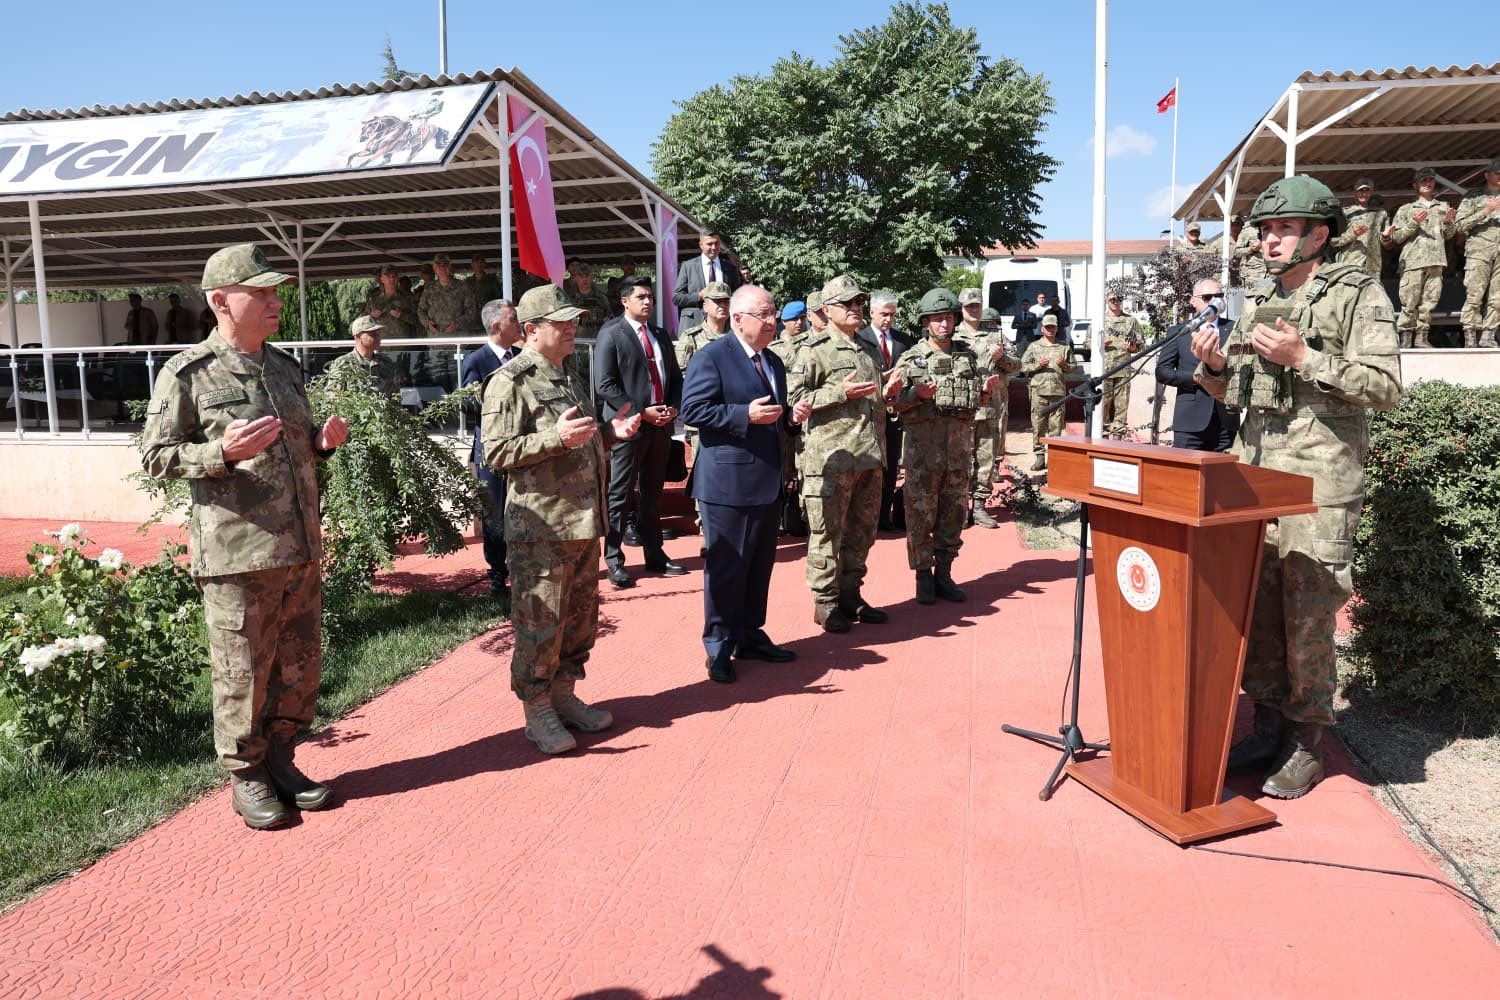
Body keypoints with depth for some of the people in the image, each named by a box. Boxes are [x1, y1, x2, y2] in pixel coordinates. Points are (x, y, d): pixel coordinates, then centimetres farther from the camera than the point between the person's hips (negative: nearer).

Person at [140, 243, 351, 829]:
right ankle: (246, 778, 22)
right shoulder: (188, 374, -6)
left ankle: (279, 759, 32)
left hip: (301, 549, 6)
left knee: (301, 668, 14)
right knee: (243, 672, 5)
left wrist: (322, 444, 3)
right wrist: (223, 452, -21)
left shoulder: (285, 367, 14)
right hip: (236, 554, -6)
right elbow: (155, 456, -5)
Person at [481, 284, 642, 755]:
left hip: (583, 522, 9)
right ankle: (537, 712, 14)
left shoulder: (569, 378, 18)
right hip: (540, 526, -9)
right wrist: (556, 438, -26)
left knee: (581, 616, 16)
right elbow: (496, 452, -17)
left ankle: (564, 695, 31)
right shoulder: (509, 383, -10)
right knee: (540, 622, 0)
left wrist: (610, 431, 8)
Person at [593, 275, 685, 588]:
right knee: (619, 495, -1)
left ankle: (654, 555, 23)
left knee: (653, 494, 14)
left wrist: (673, 407, 0)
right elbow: (605, 386, -12)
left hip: (661, 425, 6)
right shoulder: (610, 334, -5)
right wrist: (641, 412, -16)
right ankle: (614, 561, 7)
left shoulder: (661, 334, 16)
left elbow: (675, 376, 19)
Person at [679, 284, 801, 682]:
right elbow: (692, 409, -16)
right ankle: (719, 647, 12)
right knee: (726, 566, 0)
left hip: (768, 483, 8)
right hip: (729, 482, -8)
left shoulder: (774, 362, 17)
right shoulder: (712, 357, -9)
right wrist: (745, 414, -22)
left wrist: (790, 416, 4)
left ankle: (750, 636, 28)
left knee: (760, 564, 15)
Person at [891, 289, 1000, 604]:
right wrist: (918, 394, -20)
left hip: (959, 448, 4)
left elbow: (979, 401, 18)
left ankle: (943, 574, 22)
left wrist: (987, 389, -3)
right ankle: (924, 577, 12)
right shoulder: (912, 359, 0)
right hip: (923, 449, -3)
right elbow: (896, 404, -2)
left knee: (954, 513, 9)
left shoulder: (969, 356, 10)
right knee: (921, 514, 1)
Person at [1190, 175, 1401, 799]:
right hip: (1253, 474, 6)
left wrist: (1303, 358, -17)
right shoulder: (1259, 303, 17)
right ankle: (1268, 727, 21)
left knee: (1308, 617, -3)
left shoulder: (1359, 295, -1)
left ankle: (1305, 745, 11)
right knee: (1256, 608, 7)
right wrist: (1213, 367, 0)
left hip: (1319, 484, -6)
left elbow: (1386, 386, -9)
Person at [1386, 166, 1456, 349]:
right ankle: (1406, 337, -5)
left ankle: (1421, 337, 1)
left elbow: (1449, 236, 19)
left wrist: (1447, 222, 0)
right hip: (1413, 260, -3)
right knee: (1410, 302, -9)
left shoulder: (1443, 207, 22)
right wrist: (1414, 223, -8)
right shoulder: (1406, 209, 13)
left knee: (1429, 301, -1)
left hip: (1436, 260, 3)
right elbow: (1395, 237, 5)